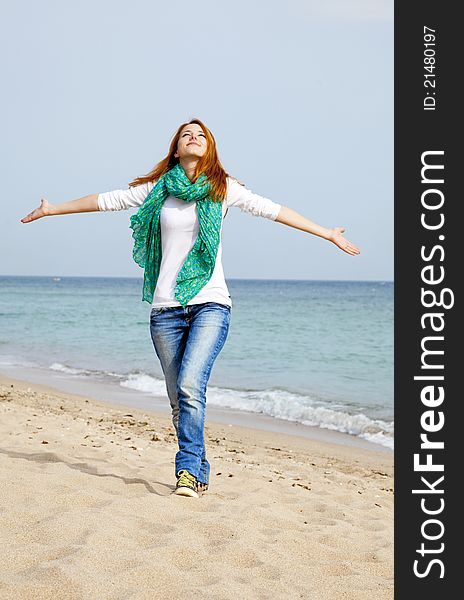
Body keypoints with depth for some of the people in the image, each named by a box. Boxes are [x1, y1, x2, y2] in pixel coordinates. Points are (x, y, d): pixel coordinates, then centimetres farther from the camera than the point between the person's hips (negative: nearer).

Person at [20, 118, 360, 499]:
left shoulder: (223, 189, 7)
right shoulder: (156, 189, 10)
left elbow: (271, 210, 8)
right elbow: (106, 201, 18)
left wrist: (328, 234, 10)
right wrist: (53, 209, 25)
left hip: (210, 303, -2)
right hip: (166, 308, 2)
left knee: (190, 386, -21)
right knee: (179, 398, 5)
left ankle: (188, 469, -15)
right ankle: (199, 473, 18)